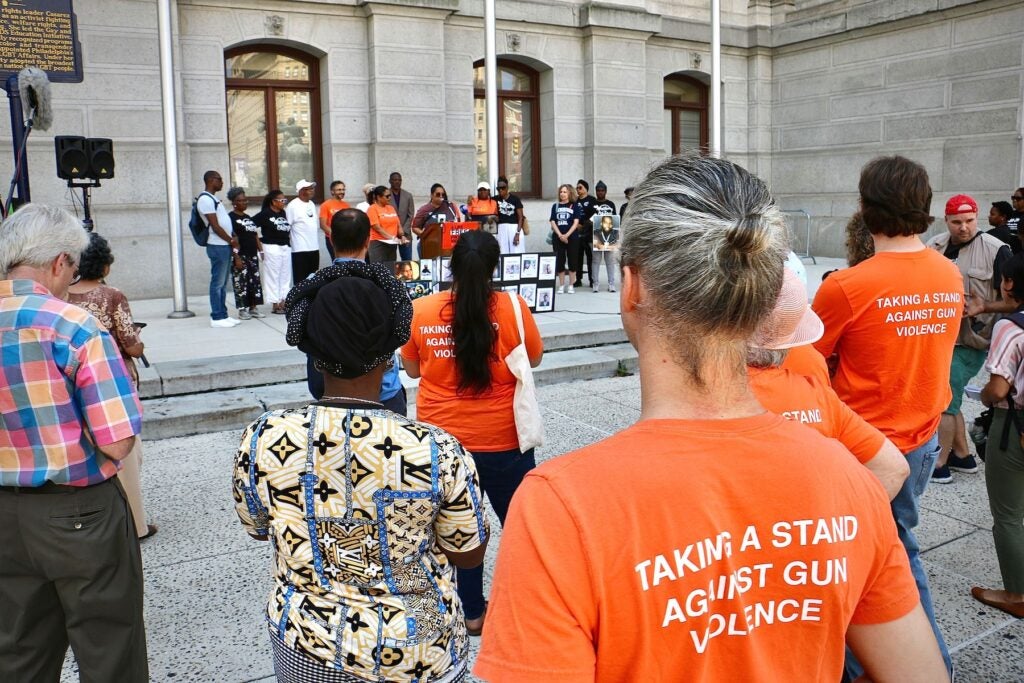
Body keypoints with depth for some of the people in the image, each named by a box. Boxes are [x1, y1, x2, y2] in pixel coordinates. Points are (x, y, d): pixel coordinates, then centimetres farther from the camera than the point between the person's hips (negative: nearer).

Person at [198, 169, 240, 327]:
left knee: (223, 283, 11)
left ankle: (223, 315, 16)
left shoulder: (213, 199, 19)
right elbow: (215, 226, -16)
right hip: (218, 246, -10)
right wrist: (231, 241, -7)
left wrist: (233, 238, 6)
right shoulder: (205, 199, -12)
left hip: (225, 245, 10)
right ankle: (217, 318, -1)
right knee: (218, 283, -5)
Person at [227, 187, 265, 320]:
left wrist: (261, 251, 11)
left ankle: (253, 308, 14)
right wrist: (237, 257, -18)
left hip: (253, 255, 7)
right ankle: (242, 309, 4)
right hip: (241, 256, -7)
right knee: (241, 283, -4)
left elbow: (256, 236, 20)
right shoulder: (231, 218, -6)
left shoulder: (248, 218, 17)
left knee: (255, 282, 7)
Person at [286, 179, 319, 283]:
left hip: (314, 247, 7)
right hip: (300, 249, -7)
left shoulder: (312, 204, 12)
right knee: (300, 279, -3)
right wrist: (293, 238, -6)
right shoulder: (293, 205, -12)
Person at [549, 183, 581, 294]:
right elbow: (553, 222, 4)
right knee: (559, 261, 3)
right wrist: (560, 235, -9)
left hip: (572, 237, -2)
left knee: (572, 261, 1)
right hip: (558, 237, 2)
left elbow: (576, 222, -4)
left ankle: (571, 285, 8)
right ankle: (561, 286, 10)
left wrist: (567, 235, -14)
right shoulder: (555, 206, 9)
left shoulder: (574, 206, 3)